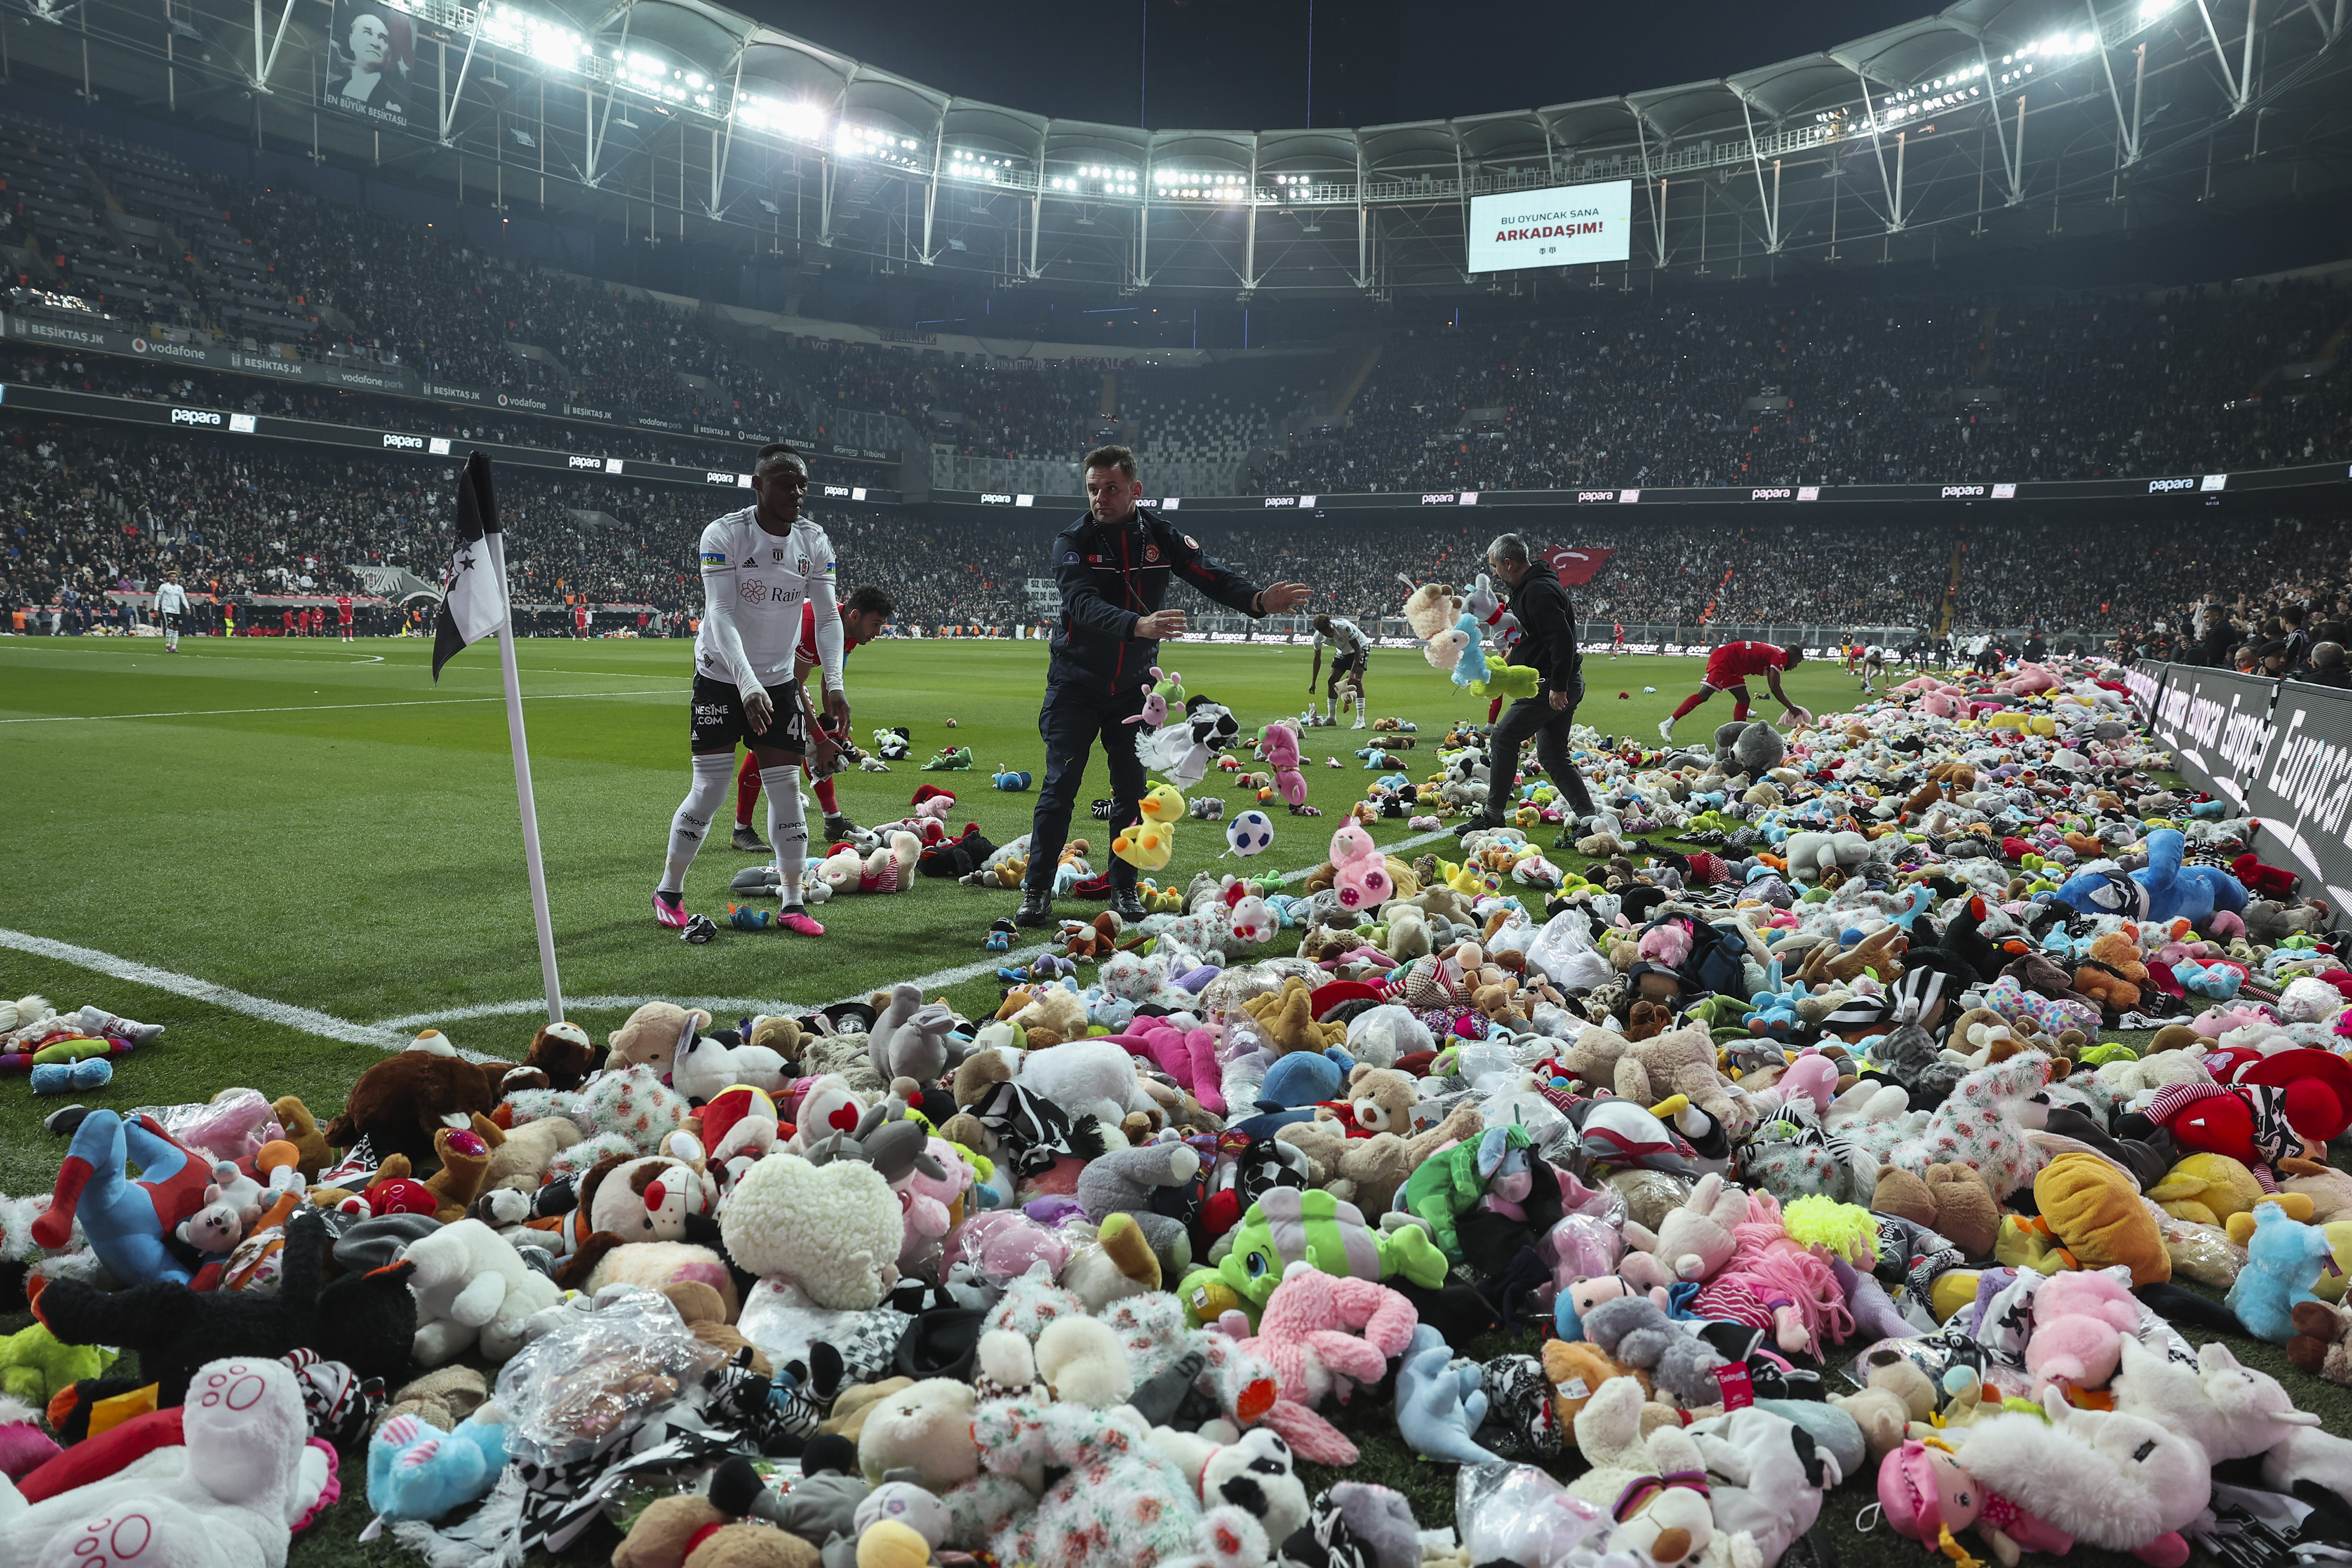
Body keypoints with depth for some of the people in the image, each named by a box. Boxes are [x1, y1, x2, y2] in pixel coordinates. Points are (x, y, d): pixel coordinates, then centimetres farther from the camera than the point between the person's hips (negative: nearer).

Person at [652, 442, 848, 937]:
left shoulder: (814, 541, -4)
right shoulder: (724, 535, -18)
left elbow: (828, 617, -7)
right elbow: (721, 617, -26)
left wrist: (834, 683, -22)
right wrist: (748, 684, -38)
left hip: (779, 681, 4)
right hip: (722, 678, -4)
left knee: (785, 787, 1)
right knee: (709, 790, -4)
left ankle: (792, 903, 9)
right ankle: (669, 891, 16)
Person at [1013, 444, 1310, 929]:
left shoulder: (1161, 536, -5)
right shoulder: (1073, 541, -14)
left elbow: (1210, 577, -12)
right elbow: (1084, 605, -30)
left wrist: (1258, 600, -33)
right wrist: (1138, 625, -48)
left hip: (1133, 687, 3)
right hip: (1075, 685, -2)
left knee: (1132, 792, 5)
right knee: (1060, 788, -4)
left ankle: (1124, 890, 18)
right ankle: (1037, 893, 4)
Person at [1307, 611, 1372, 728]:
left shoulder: (1344, 626, -38)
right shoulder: (1318, 637, -21)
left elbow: (1357, 649, -31)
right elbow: (1317, 659, -6)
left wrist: (1352, 673, -38)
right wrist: (1313, 683, -4)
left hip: (1361, 648, -5)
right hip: (1343, 652, 5)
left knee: (1357, 681, -22)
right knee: (1332, 681, -2)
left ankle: (1361, 720, -22)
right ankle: (1331, 718, 14)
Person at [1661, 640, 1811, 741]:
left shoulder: (1774, 655, 16)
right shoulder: (1780, 658, -13)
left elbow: (1774, 687, 25)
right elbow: (1775, 688, -18)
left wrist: (1790, 705, 25)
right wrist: (1791, 708, -9)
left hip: (1731, 667, 11)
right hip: (1722, 660, -11)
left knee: (1743, 701, 8)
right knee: (1703, 695, -16)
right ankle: (1668, 724, -18)